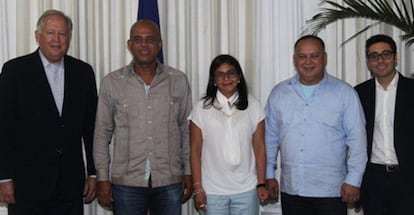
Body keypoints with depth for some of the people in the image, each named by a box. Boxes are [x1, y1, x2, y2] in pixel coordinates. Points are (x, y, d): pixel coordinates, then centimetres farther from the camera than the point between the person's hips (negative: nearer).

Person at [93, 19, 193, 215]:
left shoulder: (178, 81, 3)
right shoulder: (111, 83, 0)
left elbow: (186, 129, 8)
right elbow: (102, 133, 4)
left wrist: (188, 171, 6)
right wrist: (102, 178, 1)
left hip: (169, 181, 1)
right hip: (126, 182, -1)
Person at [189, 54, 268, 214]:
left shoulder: (253, 106, 0)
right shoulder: (202, 108, -3)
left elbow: (259, 147, 1)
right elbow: (195, 150, -2)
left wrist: (261, 184, -1)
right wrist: (198, 188, -4)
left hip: (247, 189, 1)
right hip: (213, 191, -1)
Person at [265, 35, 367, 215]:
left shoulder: (344, 93, -2)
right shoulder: (279, 93, 6)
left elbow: (357, 138, -3)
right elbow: (270, 137, 11)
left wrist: (353, 180, -7)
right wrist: (269, 175, 9)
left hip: (330, 191, -2)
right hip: (290, 189, 3)